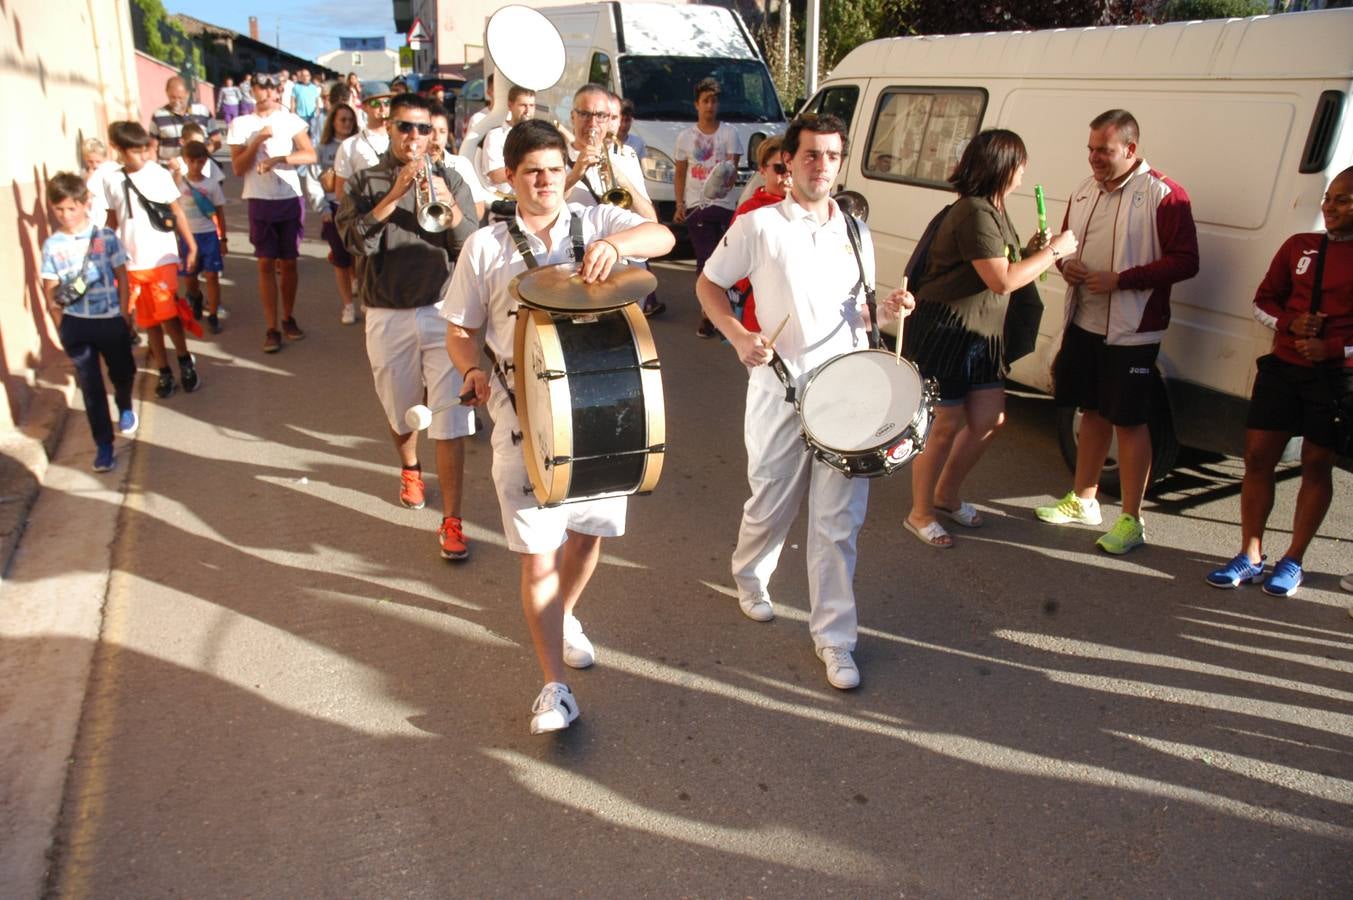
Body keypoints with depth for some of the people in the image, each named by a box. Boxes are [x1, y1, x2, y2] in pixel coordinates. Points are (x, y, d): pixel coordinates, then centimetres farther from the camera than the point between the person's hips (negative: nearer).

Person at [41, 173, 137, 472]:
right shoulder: (52, 245, -2)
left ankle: (125, 407, 49)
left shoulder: (105, 237, -5)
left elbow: (122, 278, -1)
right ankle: (103, 444, 11)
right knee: (90, 386, 4)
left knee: (123, 373, 15)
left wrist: (124, 316, -4)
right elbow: (50, 290, 3)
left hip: (111, 320, 0)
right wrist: (62, 326, -1)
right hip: (75, 324, 1)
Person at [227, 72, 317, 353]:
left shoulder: (290, 120, 2)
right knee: (266, 264, -1)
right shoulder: (241, 124, 1)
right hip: (260, 201, 0)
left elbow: (311, 155, -9)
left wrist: (278, 158, -21)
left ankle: (288, 318, 21)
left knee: (288, 262, 8)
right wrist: (257, 141, -15)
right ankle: (272, 328, 1)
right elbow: (238, 168, -4)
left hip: (291, 199, 0)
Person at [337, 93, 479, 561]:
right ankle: (410, 470, 49)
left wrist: (450, 208, -22)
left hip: (444, 312, -1)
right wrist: (395, 194, -22)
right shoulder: (364, 183, 3)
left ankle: (451, 521, 0)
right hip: (388, 316, 1)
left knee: (450, 420, -7)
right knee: (401, 411, 18)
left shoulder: (450, 181, 5)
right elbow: (356, 240, -14)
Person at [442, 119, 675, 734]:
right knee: (537, 553, -2)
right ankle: (554, 688, 9)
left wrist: (613, 243, -32)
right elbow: (461, 329, 11)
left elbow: (662, 237, -12)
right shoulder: (485, 247, 7)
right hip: (524, 414, -1)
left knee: (589, 531, 16)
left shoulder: (598, 223, 6)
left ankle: (564, 615, 47)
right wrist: (473, 371, -10)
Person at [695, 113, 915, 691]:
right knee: (771, 506, 11)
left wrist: (884, 309, 0)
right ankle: (750, 579, 44)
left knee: (838, 519, 2)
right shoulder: (759, 226, -1)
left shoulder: (856, 233, 12)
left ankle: (833, 637, 15)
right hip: (780, 389, -3)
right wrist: (739, 336, -12)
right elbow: (708, 284, 4)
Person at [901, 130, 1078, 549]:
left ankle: (947, 496, 30)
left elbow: (1006, 264, 18)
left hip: (981, 334, 10)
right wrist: (1052, 251, -13)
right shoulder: (975, 214, -18)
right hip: (945, 330, -10)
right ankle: (920, 514, 14)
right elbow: (1001, 280, -23)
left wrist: (1035, 252, 3)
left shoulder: (994, 211, 15)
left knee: (989, 419, 11)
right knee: (948, 424, -2)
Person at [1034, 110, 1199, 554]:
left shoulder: (1164, 195, -11)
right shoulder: (1084, 191, 10)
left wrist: (1120, 279, -22)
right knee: (1093, 412, 17)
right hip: (1083, 324, 7)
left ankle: (1131, 521, 10)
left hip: (1131, 332, -6)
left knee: (1130, 422, 0)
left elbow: (1185, 262, -14)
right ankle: (1083, 500, 30)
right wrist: (1064, 264, -2)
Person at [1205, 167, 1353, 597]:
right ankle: (1250, 556, 14)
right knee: (1258, 457, 3)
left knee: (1317, 465, 6)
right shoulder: (1298, 247, 7)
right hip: (1281, 366, 4)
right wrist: (1291, 323, -9)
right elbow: (1264, 301, 11)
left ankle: (1292, 562, 17)